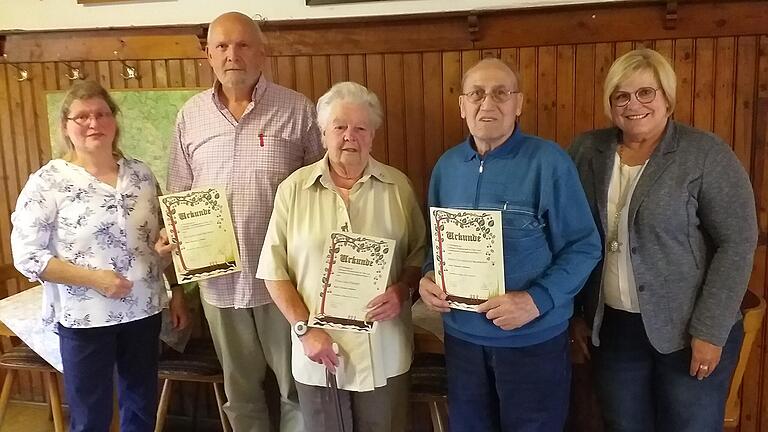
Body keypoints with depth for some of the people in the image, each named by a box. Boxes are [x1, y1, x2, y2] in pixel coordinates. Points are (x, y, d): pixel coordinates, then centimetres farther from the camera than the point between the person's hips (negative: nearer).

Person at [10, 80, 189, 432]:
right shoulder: (48, 182, -10)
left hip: (143, 309, 4)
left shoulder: (141, 174, 3)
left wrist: (176, 291, 10)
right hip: (84, 318, -4)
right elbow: (26, 255, -12)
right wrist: (93, 278, -20)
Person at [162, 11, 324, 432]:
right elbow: (179, 193, 10)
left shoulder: (297, 110, -6)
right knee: (239, 388, 20)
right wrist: (172, 233, -8)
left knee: (297, 386, 11)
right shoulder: (191, 115, 4)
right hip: (218, 277, 3)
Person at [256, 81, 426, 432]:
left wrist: (401, 290, -13)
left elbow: (419, 253, 5)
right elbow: (274, 270, -3)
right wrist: (304, 329, -10)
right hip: (319, 354, 0)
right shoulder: (293, 190, -3)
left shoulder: (398, 186, 0)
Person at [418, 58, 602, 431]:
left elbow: (584, 246, -11)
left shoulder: (549, 162, -12)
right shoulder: (447, 165, 4)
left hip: (532, 338, -4)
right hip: (461, 335, 5)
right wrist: (428, 278, -6)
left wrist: (537, 300, -23)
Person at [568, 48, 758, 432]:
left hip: (689, 331, -3)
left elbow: (737, 243, -12)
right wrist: (576, 311, 6)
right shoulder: (586, 152, 2)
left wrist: (709, 330, -15)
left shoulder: (706, 154, -10)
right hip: (613, 328, 4)